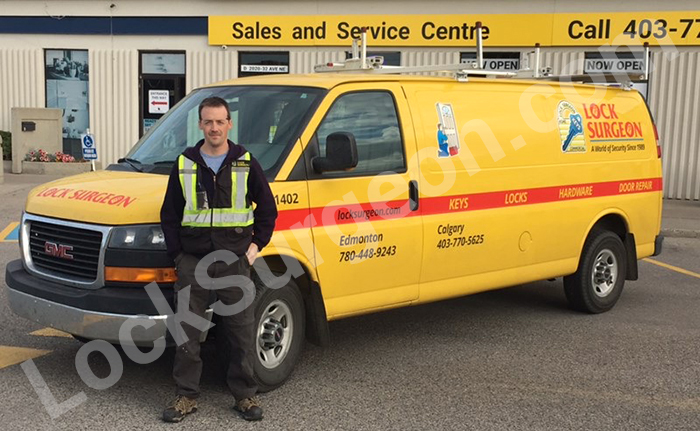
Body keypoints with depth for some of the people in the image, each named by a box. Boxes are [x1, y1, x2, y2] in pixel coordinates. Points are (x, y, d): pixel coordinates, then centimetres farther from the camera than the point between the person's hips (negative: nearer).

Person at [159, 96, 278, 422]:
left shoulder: (246, 164, 3)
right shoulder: (184, 164, 5)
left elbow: (267, 207, 9)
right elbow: (169, 214, 8)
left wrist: (257, 244, 1)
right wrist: (176, 254, 1)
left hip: (235, 261, -1)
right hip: (192, 261, 1)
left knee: (242, 332, 5)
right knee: (187, 331, 5)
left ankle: (245, 395, 18)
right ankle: (186, 396, 18)